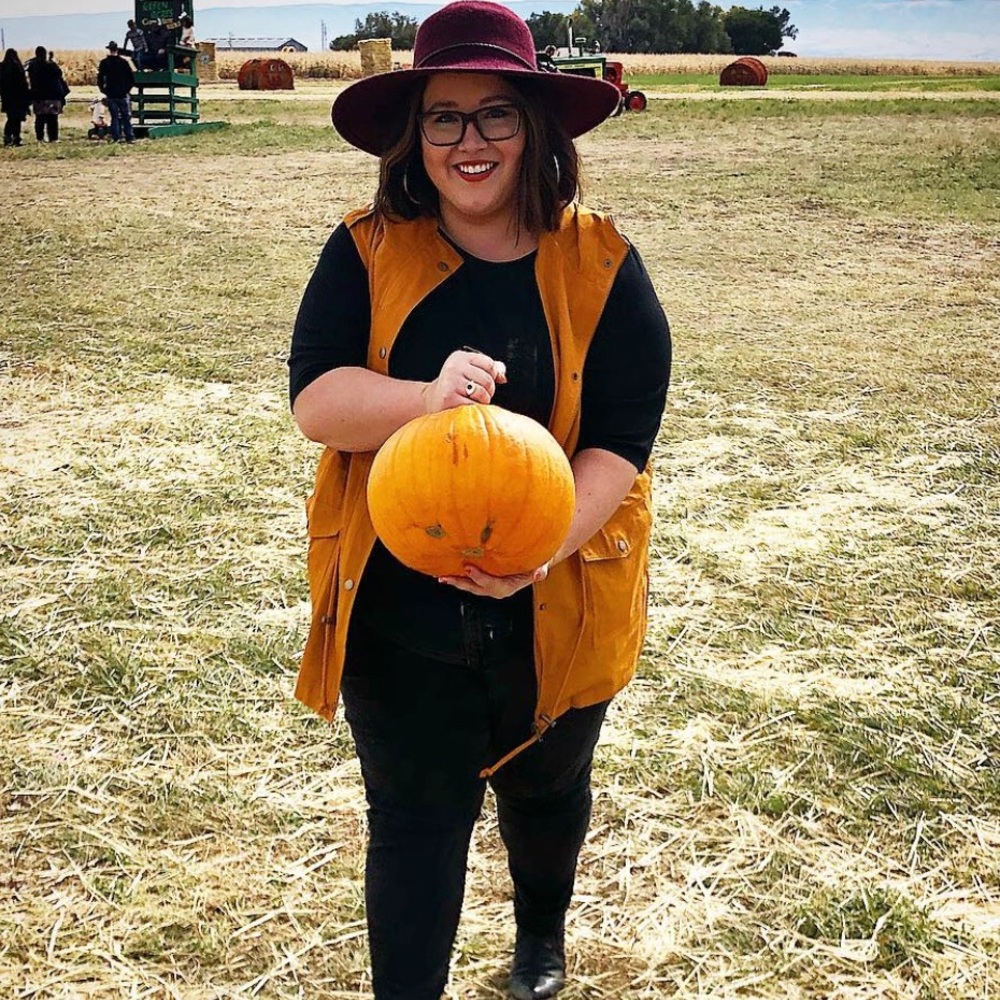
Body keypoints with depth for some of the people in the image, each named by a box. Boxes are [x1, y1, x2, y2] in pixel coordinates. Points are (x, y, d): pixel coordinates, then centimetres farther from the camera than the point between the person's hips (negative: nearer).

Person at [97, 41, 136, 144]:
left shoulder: (104, 63, -2)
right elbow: (131, 78, -1)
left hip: (110, 95, 1)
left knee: (114, 117, 5)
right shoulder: (124, 62, -3)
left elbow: (100, 79, -1)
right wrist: (127, 89, 10)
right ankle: (130, 137, -2)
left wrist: (104, 91, 9)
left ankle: (116, 137, 1)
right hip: (123, 94, -1)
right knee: (126, 117, 3)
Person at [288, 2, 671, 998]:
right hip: (398, 609, -1)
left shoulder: (599, 264, -8)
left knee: (544, 787, 24)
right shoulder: (365, 253, -6)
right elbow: (314, 399, -15)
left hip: (558, 608, 2)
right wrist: (424, 397, -35)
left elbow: (622, 438, -12)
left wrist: (548, 551, -28)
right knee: (414, 819, 5)